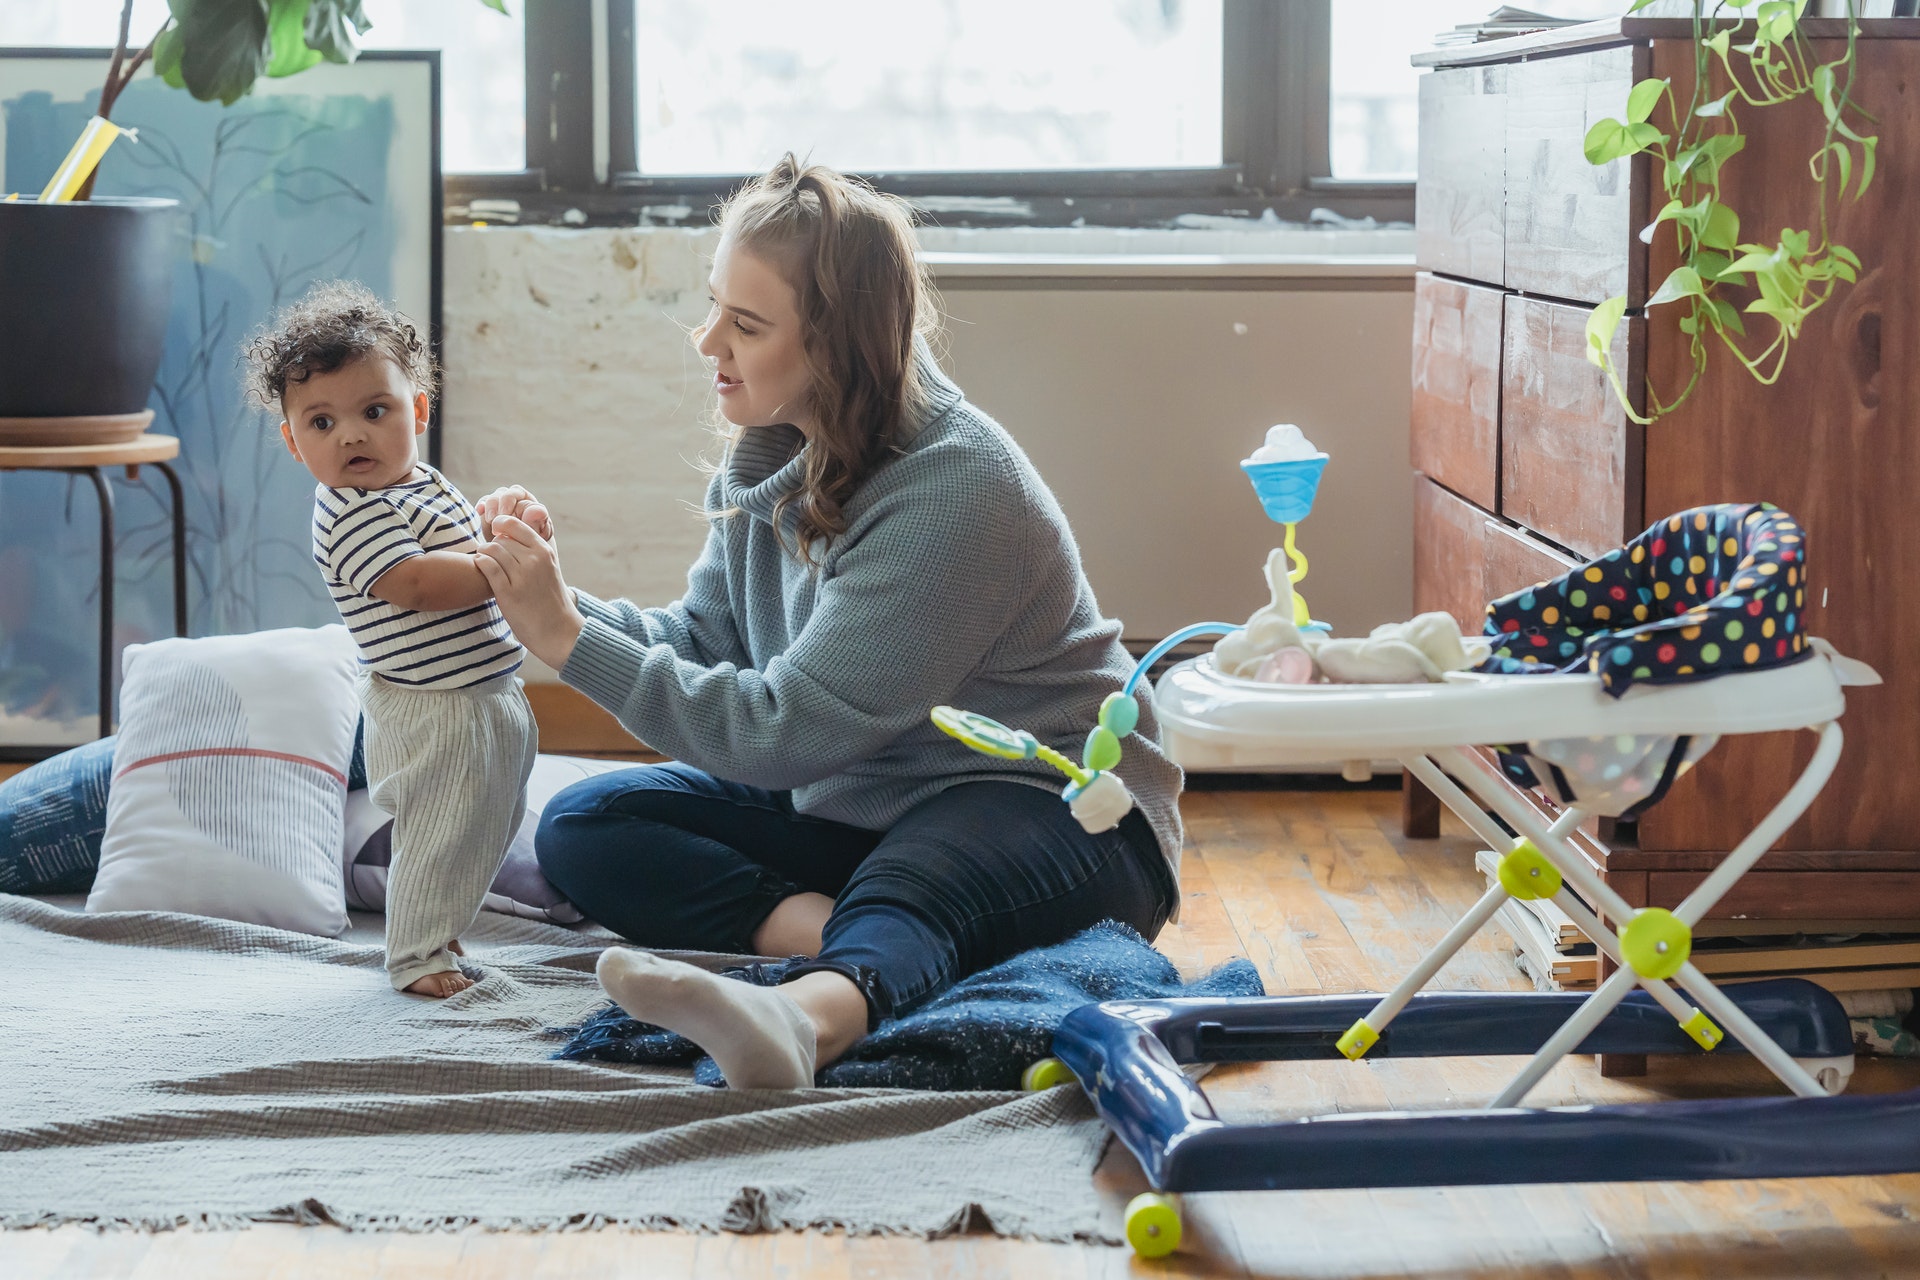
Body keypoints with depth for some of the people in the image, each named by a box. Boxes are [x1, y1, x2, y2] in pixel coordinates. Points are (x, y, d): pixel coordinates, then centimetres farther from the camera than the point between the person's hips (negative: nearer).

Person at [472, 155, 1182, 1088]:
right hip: (854, 808, 9)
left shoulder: (954, 490, -25)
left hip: (1050, 811, -9)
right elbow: (701, 644, 4)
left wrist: (568, 641, -25)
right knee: (581, 829, -8)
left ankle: (805, 1014, -76)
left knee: (908, 883, -43)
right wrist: (558, 602, -13)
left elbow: (785, 729, -25)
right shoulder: (771, 456, 2)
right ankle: (858, 938, -27)